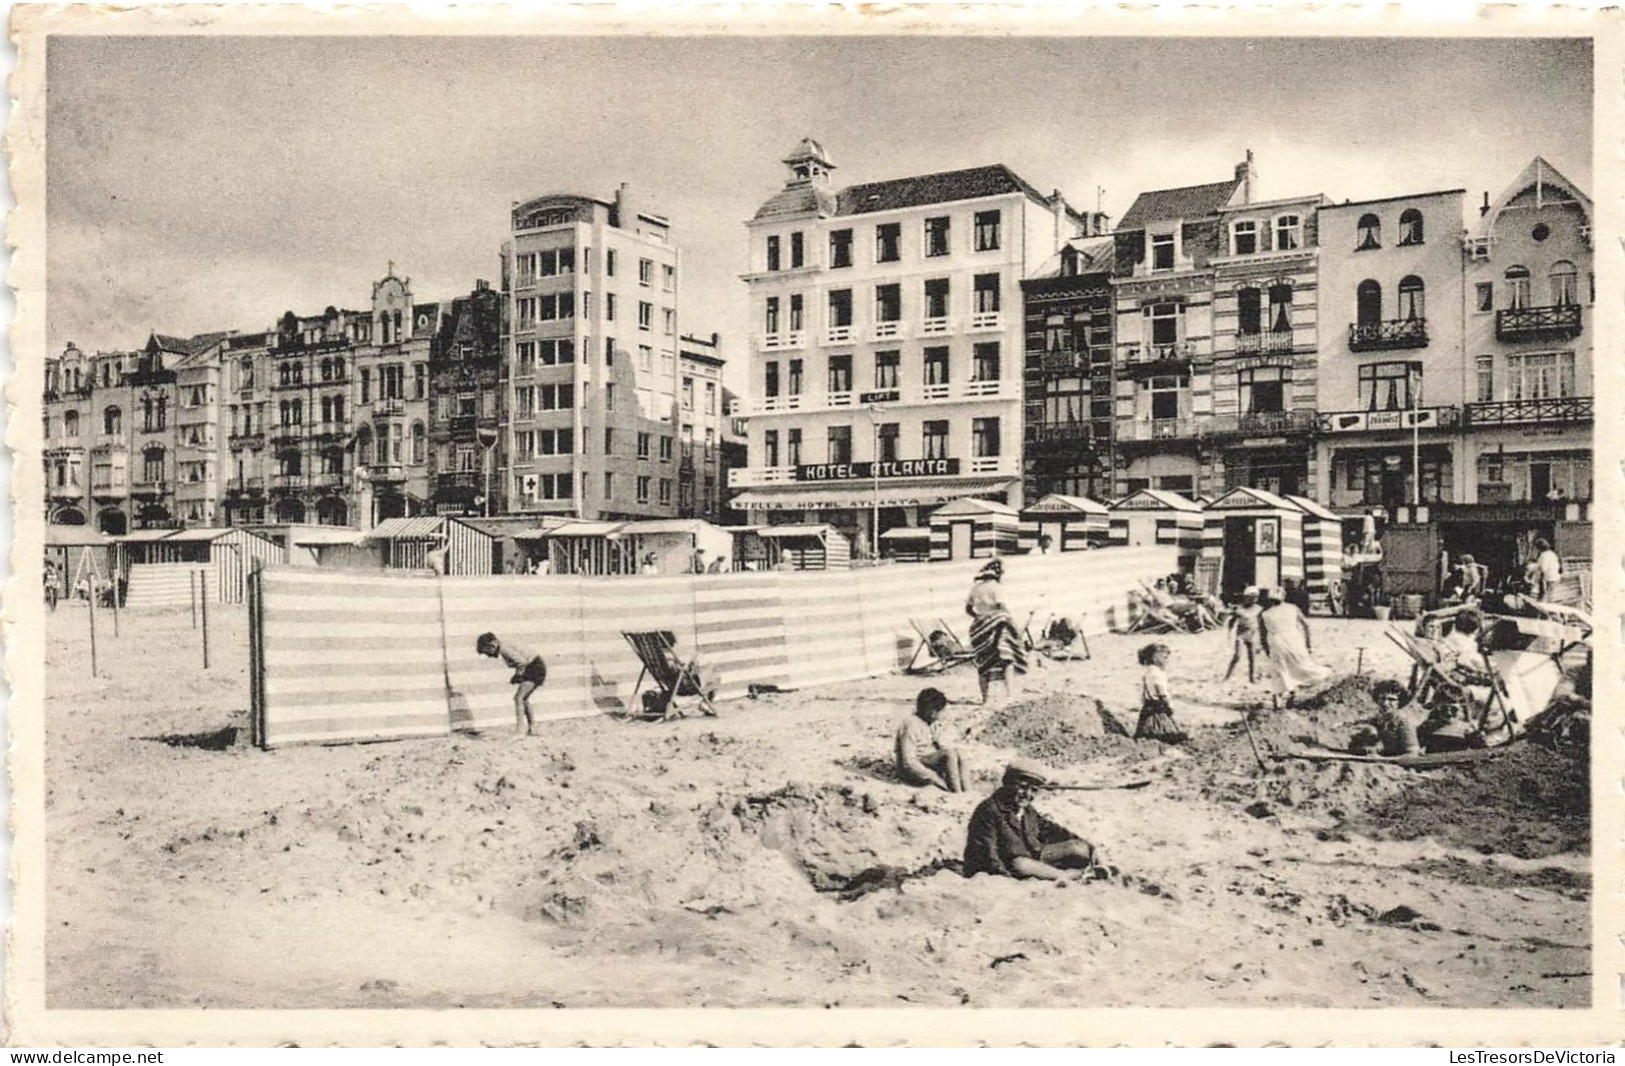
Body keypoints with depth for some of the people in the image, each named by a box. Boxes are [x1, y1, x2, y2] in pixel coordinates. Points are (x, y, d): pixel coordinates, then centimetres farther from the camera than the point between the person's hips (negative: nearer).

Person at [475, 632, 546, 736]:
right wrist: (517, 675, 10)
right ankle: (532, 729, 24)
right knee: (523, 699, 17)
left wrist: (517, 675, -9)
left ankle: (518, 730, -19)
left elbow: (522, 662, -25)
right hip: (535, 667, 10)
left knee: (518, 698, -15)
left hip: (535, 668, -10)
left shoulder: (503, 648, -17)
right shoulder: (503, 645, 12)